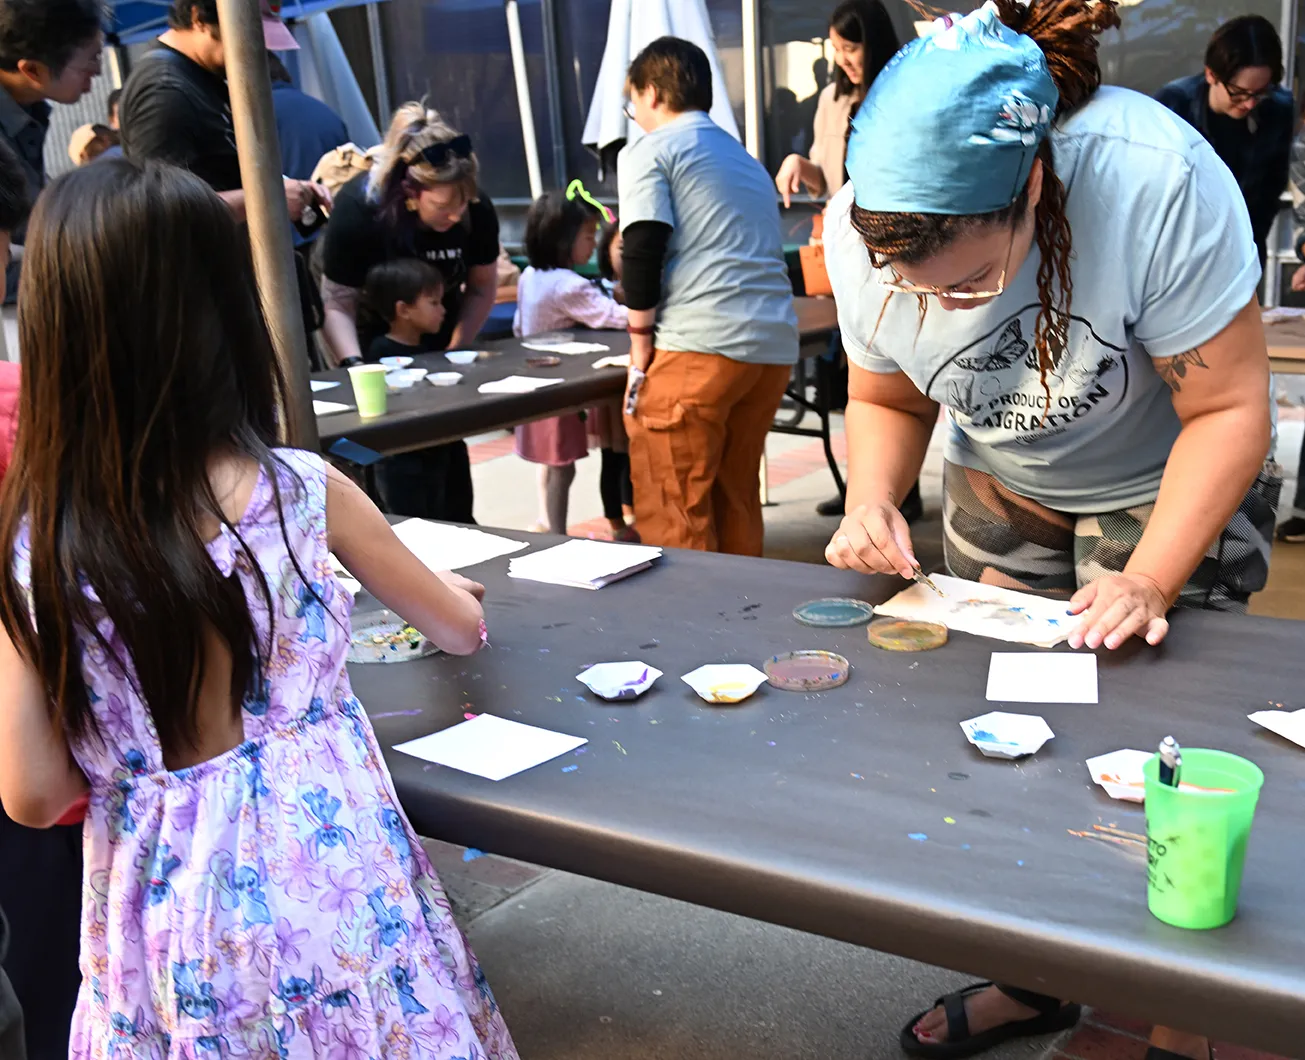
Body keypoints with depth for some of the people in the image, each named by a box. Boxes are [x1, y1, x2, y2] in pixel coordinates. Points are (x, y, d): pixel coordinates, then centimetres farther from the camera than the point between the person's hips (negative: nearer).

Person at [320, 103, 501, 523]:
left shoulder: (476, 211, -19)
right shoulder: (358, 209, -28)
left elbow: (482, 289, -4)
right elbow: (337, 304, -24)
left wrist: (455, 351, -15)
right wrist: (354, 368, -37)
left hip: (437, 343, 3)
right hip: (376, 343, -3)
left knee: (446, 443, 1)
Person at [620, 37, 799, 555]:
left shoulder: (648, 150, 4)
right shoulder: (746, 159, 27)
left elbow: (643, 250, -8)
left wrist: (640, 351, -1)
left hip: (700, 346, -7)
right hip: (773, 345, 8)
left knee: (671, 515, -1)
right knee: (736, 502, 16)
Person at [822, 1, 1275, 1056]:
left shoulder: (1156, 181, -34)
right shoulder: (858, 232, -21)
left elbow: (1228, 409, -24)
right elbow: (887, 398, -2)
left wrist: (1146, 582, -32)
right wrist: (874, 499, -22)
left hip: (1169, 496, -3)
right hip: (1002, 496, 4)